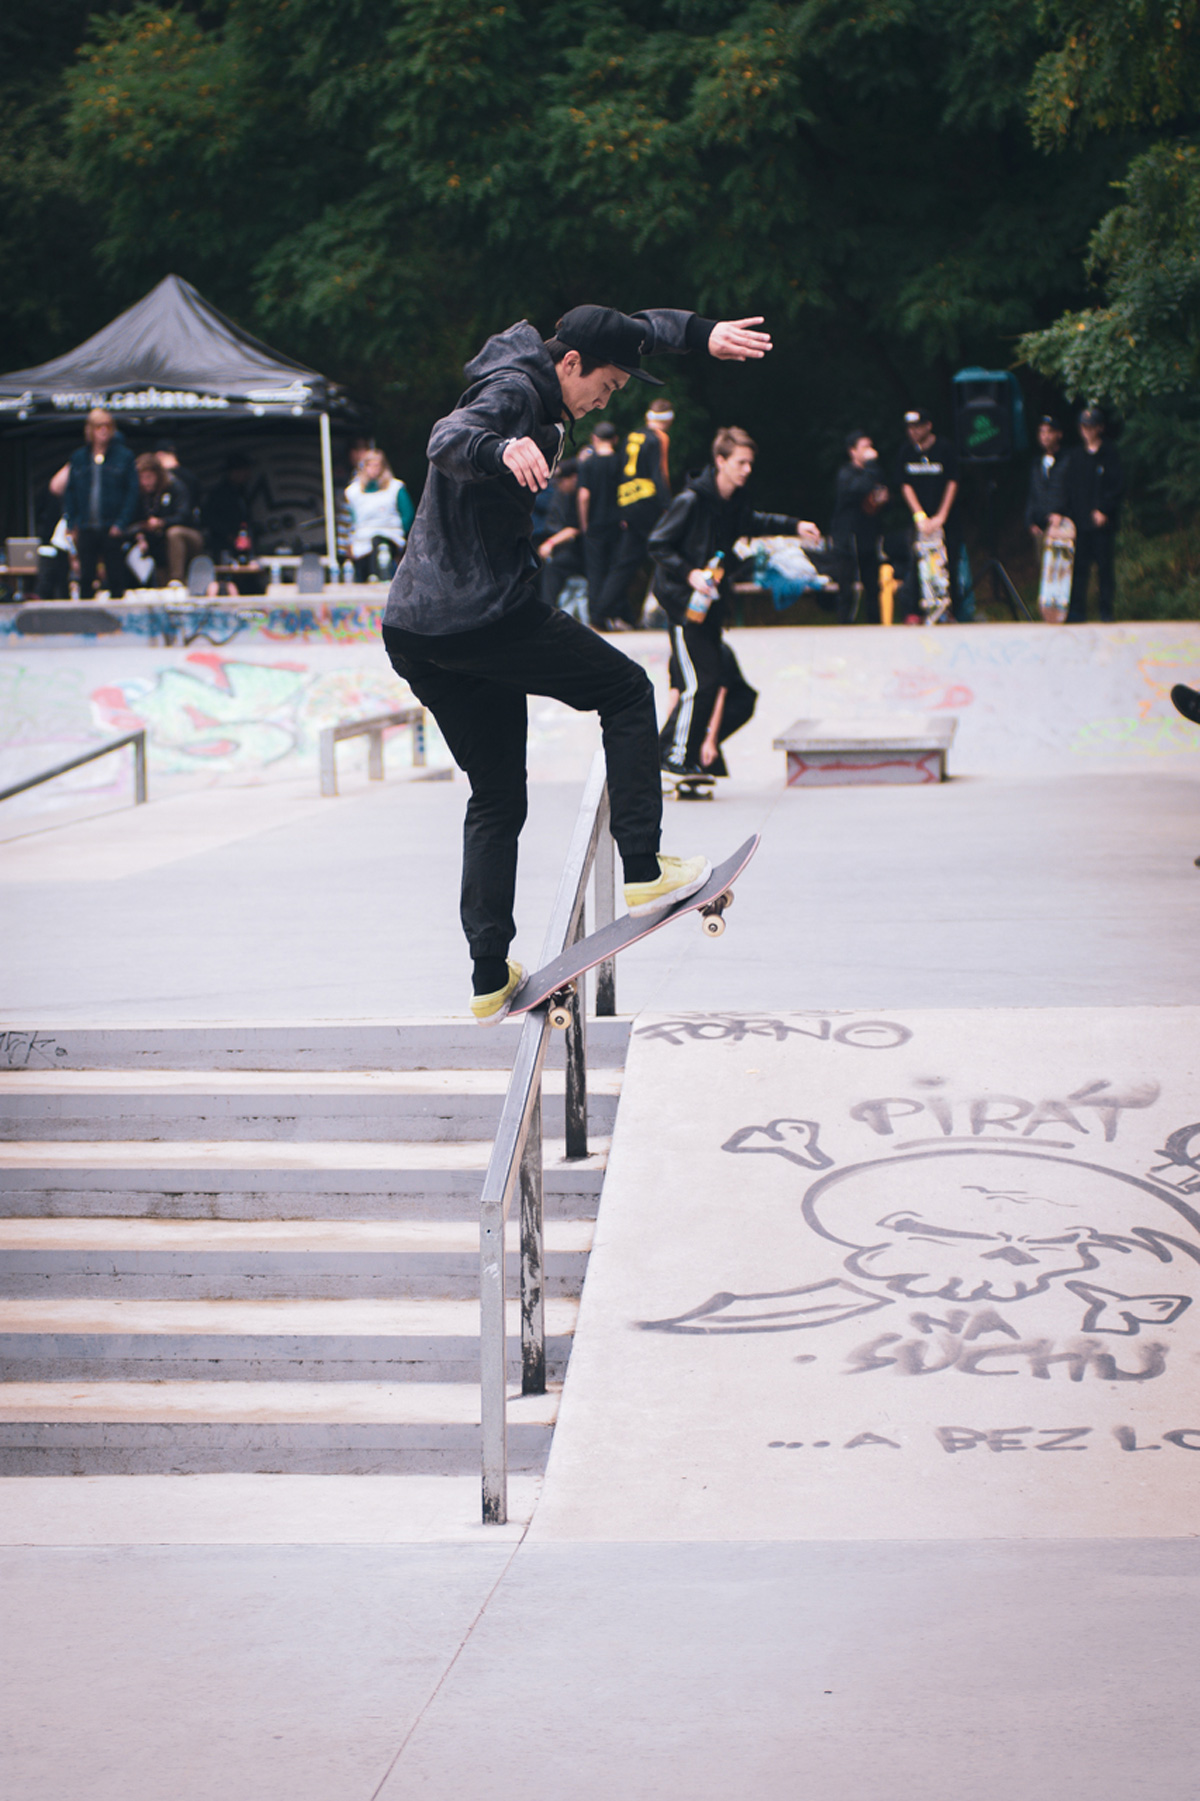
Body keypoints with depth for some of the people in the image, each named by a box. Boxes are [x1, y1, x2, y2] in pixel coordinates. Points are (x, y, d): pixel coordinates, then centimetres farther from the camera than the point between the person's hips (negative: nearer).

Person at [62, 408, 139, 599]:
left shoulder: (124, 456, -1)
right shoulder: (79, 458, 7)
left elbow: (132, 492, -2)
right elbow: (70, 493, 10)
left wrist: (121, 523, -10)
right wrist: (71, 525, 2)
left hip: (112, 529, -2)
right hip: (86, 529, 2)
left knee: (115, 576, 2)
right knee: (85, 577, 4)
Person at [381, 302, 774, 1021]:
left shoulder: (536, 376, 16)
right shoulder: (514, 390, -12)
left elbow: (637, 328, 28)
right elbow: (451, 440, -34)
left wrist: (705, 334, 15)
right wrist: (501, 449, -54)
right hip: (488, 615, -10)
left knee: (496, 800, 15)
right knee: (628, 690, 9)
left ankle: (490, 977, 10)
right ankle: (644, 869, 1)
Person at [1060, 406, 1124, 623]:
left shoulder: (1111, 454, 4)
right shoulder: (1073, 456, 13)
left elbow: (1118, 487, -1)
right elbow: (1067, 489, 12)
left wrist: (1103, 510, -10)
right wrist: (1067, 515, 1)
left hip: (1103, 522, -3)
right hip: (1079, 523, 3)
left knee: (1104, 567, -2)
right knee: (1079, 568, 0)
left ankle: (1106, 611, 4)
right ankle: (1076, 612, 3)